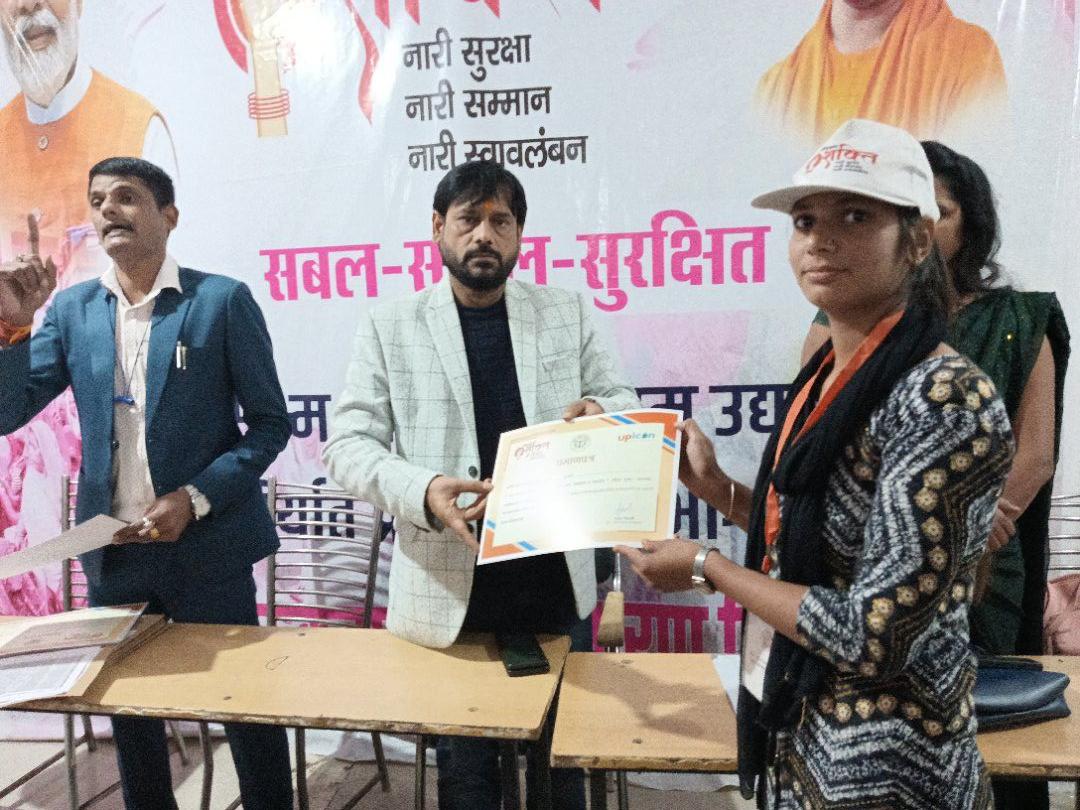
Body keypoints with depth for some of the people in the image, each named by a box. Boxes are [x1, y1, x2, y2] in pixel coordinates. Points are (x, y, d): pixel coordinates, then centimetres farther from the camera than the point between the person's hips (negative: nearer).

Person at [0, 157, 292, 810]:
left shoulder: (222, 300, -7)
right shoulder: (71, 308, 5)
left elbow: (271, 423, -7)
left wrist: (196, 499, -16)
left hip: (207, 546, -4)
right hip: (112, 552, 4)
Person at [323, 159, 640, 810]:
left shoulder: (565, 312, 6)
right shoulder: (391, 326, 0)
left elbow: (622, 404, 11)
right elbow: (349, 443, -3)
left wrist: (600, 412, -14)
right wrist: (423, 492, -23)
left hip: (557, 585, 2)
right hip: (450, 590, -2)